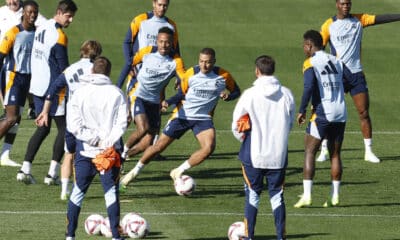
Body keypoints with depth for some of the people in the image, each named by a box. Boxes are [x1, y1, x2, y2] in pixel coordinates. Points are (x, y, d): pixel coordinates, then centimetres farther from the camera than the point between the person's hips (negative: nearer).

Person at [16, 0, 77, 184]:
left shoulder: (41, 29, 10)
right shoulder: (59, 36, -16)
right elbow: (63, 67, -15)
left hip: (36, 85, 8)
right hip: (53, 87, -8)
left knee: (43, 128, 14)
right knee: (63, 128, 1)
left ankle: (25, 169, 5)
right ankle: (52, 173, -4)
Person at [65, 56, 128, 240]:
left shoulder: (80, 92, 0)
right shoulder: (116, 93, -2)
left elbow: (73, 124, -7)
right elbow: (122, 123, -10)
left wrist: (94, 140, -7)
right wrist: (107, 142, -12)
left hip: (85, 149, 1)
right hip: (111, 149, -1)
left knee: (78, 191, 10)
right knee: (111, 192, 4)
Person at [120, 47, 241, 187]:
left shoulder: (223, 76, -8)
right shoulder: (191, 74, -9)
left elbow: (236, 91, 7)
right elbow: (181, 94, 2)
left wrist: (227, 96, -16)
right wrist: (168, 102, -17)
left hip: (203, 118, 0)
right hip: (182, 116, 0)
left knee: (209, 148, -25)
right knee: (159, 146, 0)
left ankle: (178, 172, -9)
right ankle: (136, 171, 21)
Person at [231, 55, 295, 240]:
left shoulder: (250, 95, -12)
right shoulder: (287, 95, -1)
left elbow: (236, 126, -5)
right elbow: (290, 124, 10)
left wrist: (244, 138, 15)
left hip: (254, 155, -2)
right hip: (279, 155, 2)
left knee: (252, 195, 9)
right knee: (277, 195, 10)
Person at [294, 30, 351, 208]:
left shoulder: (310, 63, -6)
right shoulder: (336, 61, 11)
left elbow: (309, 87, -17)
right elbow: (350, 79, 11)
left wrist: (302, 111, -10)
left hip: (322, 113, -5)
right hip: (340, 113, 5)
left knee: (309, 152, -1)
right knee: (335, 154, 11)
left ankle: (307, 195, -10)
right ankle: (335, 196, 9)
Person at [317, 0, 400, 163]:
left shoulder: (359, 20, 4)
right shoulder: (329, 25, -1)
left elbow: (380, 19, -3)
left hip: (356, 73, 2)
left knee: (364, 112, -1)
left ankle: (368, 151, 5)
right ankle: (324, 151, 11)